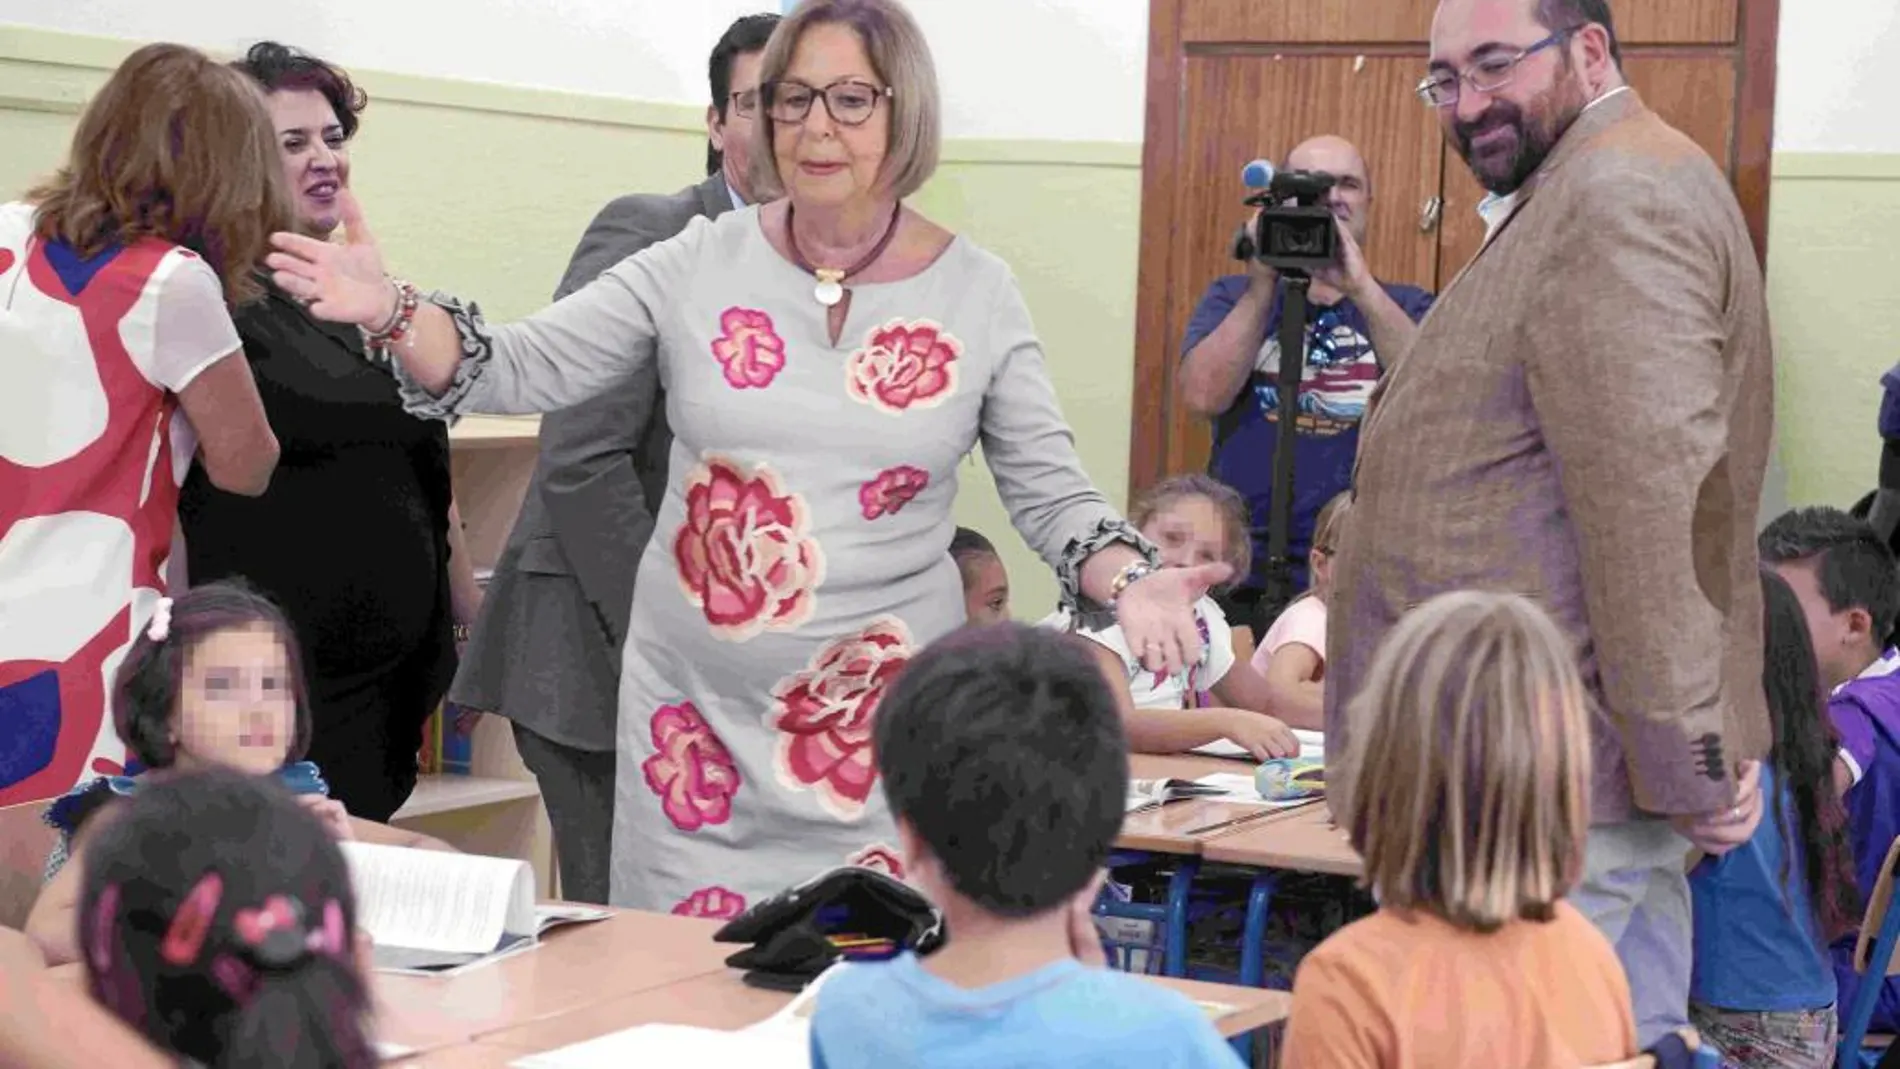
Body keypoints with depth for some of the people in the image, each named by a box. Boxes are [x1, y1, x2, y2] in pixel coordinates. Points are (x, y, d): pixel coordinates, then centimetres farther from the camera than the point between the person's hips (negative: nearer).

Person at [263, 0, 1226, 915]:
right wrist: (392, 313, -16)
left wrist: (1128, 581, -16)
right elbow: (520, 372, 1)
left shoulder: (976, 294, 0)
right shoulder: (702, 264, 0)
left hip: (882, 724, -1)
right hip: (696, 708, 1)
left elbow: (1049, 491, 3)